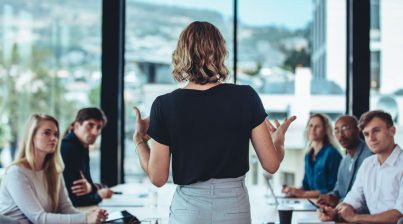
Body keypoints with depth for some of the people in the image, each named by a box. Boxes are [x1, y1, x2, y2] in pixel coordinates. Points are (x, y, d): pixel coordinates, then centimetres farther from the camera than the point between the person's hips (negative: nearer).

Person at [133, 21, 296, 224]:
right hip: (235, 208, 1)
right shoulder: (246, 97, -7)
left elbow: (158, 178, -5)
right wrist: (279, 139, 18)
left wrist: (139, 139, 11)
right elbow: (271, 164, -3)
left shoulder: (165, 105, -9)